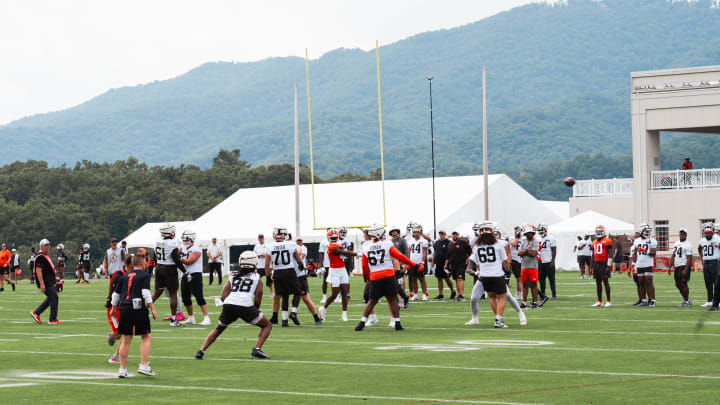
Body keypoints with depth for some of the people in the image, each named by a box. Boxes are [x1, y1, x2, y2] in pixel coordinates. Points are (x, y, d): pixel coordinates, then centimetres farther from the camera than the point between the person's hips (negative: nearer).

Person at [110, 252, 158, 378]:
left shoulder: (124, 276, 17)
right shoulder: (144, 275, 1)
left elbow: (116, 294, 19)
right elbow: (146, 293, -10)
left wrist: (114, 309, 32)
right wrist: (153, 309, -8)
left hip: (123, 309, 5)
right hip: (138, 309, -5)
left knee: (125, 340, 8)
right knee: (146, 337, 6)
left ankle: (122, 369, 6)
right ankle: (144, 365, -4)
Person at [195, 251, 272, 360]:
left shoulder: (233, 276, 24)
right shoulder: (257, 278, 17)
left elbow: (223, 297, 16)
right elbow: (257, 300, 9)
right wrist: (255, 310, 27)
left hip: (228, 305, 3)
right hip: (246, 306, -3)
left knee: (218, 329, 29)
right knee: (267, 326, 17)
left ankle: (201, 351, 16)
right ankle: (257, 349, -3)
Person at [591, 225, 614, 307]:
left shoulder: (607, 241, -7)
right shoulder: (594, 243, 16)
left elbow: (610, 254, -11)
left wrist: (608, 266, -16)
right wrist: (592, 267, 19)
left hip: (604, 263, -7)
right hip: (596, 263, 7)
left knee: (605, 282, -7)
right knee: (598, 282, 8)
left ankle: (608, 301, -4)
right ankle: (599, 301, 14)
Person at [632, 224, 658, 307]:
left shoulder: (652, 241, -2)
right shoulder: (637, 241, 13)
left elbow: (653, 253, -11)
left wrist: (645, 251, -26)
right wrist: (635, 264, 11)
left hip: (648, 265, -5)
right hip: (639, 265, 5)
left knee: (649, 282, -8)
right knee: (641, 283, 8)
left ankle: (652, 300, -7)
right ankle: (643, 300, 14)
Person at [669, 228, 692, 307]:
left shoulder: (688, 245, -10)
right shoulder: (676, 244, 15)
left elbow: (689, 258, -15)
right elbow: (673, 256, 21)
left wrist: (685, 270, -22)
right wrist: (670, 267, 17)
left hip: (684, 266, -8)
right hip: (677, 267, 8)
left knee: (683, 284, -7)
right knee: (678, 284, 9)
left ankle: (686, 301, 4)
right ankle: (687, 300, 20)